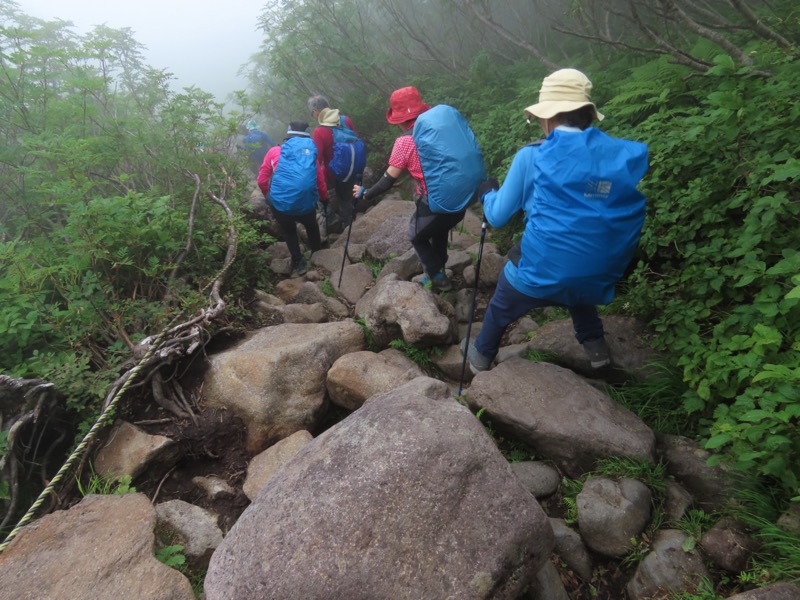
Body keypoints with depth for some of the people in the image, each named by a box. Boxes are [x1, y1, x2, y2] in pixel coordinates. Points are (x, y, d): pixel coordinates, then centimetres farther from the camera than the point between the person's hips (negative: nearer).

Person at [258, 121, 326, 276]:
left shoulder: (275, 151, 5)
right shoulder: (311, 152, 8)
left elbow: (262, 181, 4)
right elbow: (321, 182, 10)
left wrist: (269, 197, 23)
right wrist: (324, 199, 29)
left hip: (280, 204, -1)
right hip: (306, 205, 1)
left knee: (288, 231, 28)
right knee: (311, 226, 32)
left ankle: (298, 263, 29)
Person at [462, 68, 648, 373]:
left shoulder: (533, 156, -12)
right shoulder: (625, 155, 1)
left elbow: (498, 216, -5)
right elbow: (628, 216, 9)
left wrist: (487, 191, 15)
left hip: (537, 273, -4)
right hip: (595, 277, 4)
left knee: (499, 311, 26)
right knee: (578, 295, 41)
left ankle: (481, 357, 47)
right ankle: (596, 346, 42)